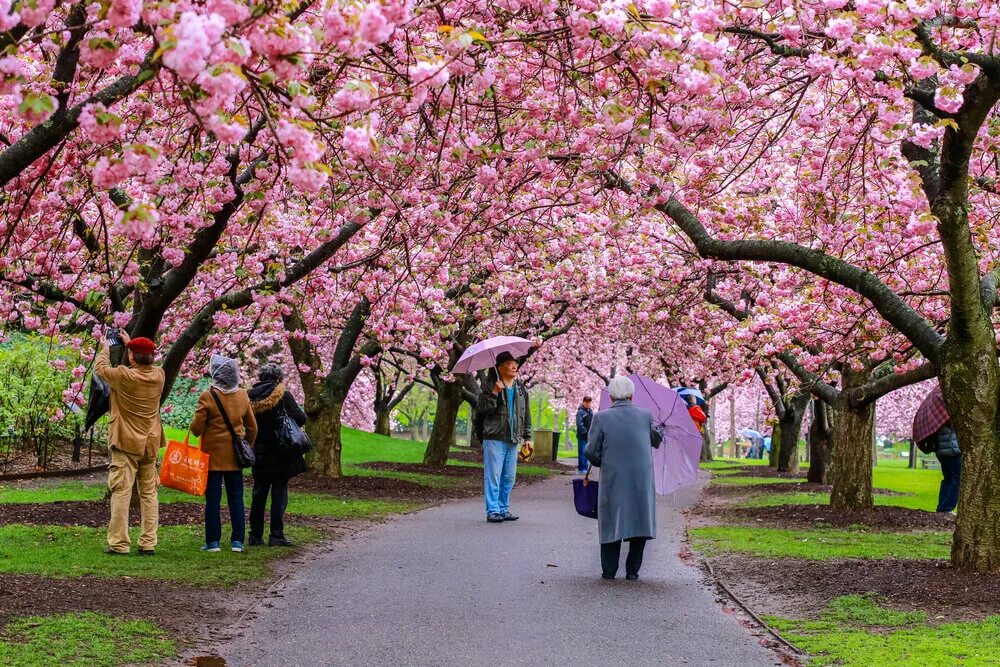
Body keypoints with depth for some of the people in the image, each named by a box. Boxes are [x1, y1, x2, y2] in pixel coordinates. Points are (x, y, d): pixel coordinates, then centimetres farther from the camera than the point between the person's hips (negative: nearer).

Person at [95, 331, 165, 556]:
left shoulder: (123, 376, -16)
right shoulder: (159, 375, -2)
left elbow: (100, 368, 3)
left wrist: (105, 349, 23)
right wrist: (130, 343, 32)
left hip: (126, 443, -5)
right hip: (151, 444, 5)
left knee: (121, 492, -3)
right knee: (149, 493, 8)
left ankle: (119, 544, -5)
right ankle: (148, 543, 8)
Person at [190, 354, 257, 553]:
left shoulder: (208, 396, -11)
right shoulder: (243, 396, 3)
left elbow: (197, 428, -10)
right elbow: (252, 428, 10)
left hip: (213, 455, -4)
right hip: (234, 456, 4)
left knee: (213, 500, 2)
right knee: (236, 499, 8)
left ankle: (213, 541, 3)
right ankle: (237, 541, 7)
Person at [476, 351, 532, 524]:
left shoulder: (521, 388, 15)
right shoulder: (490, 385, -3)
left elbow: (526, 414, 20)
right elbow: (481, 409, -12)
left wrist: (527, 437, 16)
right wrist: (494, 393, -23)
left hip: (513, 440, 6)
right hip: (494, 438, -6)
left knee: (509, 477, 9)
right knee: (493, 476, -5)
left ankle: (504, 509, 17)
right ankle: (493, 511, -1)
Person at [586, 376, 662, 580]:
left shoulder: (601, 418, -5)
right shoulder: (645, 415, 2)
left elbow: (592, 452, -6)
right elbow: (656, 441, 17)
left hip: (613, 479, -1)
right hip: (642, 479, 1)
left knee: (612, 522, 11)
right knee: (640, 522, 12)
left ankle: (609, 570, 13)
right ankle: (632, 570, 12)